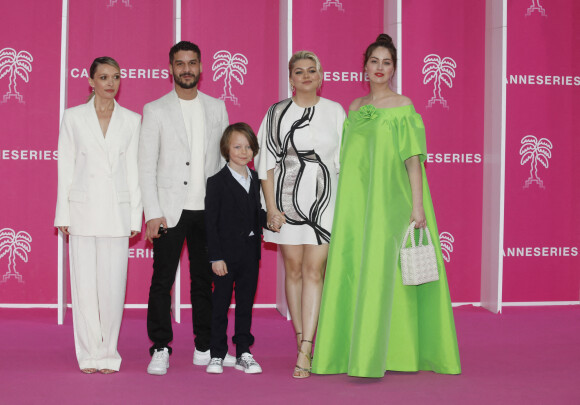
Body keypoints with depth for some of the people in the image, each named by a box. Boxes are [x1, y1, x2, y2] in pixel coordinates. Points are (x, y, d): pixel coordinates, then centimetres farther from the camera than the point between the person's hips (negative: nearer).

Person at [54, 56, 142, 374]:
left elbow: (134, 170, 7)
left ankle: (108, 354, 11)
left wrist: (135, 217, 2)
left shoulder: (131, 120, 7)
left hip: (117, 211, 1)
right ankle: (90, 355, 12)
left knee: (113, 285, -1)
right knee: (84, 285, 1)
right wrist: (63, 214, 0)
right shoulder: (73, 117, 5)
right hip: (82, 209, 0)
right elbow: (65, 167, 5)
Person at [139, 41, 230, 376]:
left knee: (205, 279, 9)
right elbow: (146, 166, -2)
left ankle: (206, 348, 18)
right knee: (162, 281, -2)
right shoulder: (155, 110, 2)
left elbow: (225, 157, 12)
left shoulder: (217, 107, 10)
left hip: (208, 210, 3)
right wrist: (153, 213, -9)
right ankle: (160, 350, 7)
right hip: (170, 209, -2)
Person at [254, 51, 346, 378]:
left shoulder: (335, 111, 4)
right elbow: (267, 162, 2)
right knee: (294, 270, 6)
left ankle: (304, 352, -8)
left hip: (324, 200, -1)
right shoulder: (277, 114, 3)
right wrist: (271, 207, -5)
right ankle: (305, 345, 17)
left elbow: (345, 160, 5)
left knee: (314, 270, -7)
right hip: (287, 200, 1)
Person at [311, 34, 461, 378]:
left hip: (391, 201, -5)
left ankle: (372, 357, -7)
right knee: (353, 270, 4)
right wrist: (347, 206, 12)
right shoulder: (355, 108, 14)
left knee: (382, 269, -9)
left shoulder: (403, 106, -1)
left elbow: (414, 158, -7)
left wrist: (417, 204, -14)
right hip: (358, 201, 5)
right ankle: (350, 349, 12)